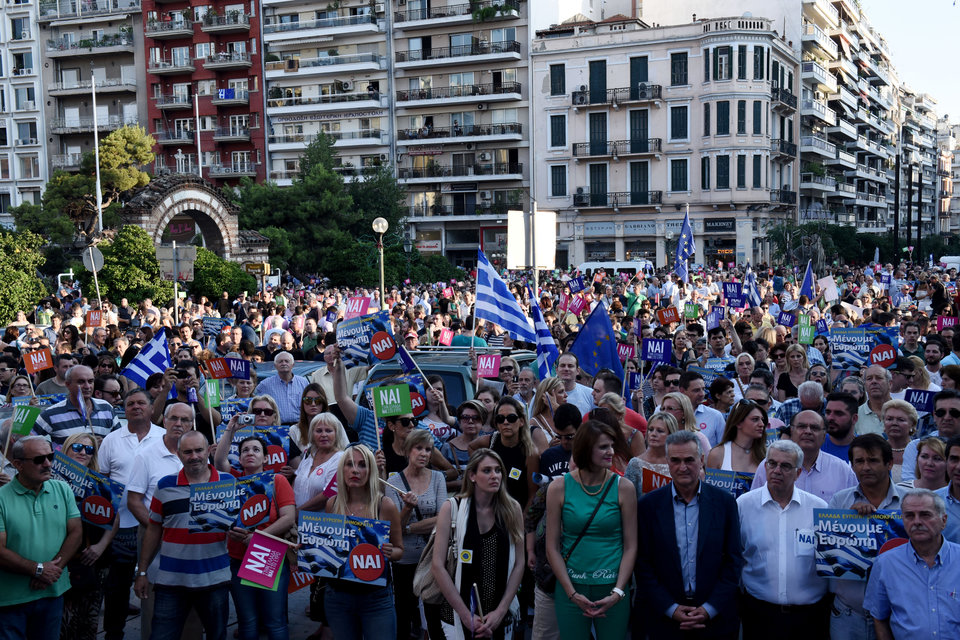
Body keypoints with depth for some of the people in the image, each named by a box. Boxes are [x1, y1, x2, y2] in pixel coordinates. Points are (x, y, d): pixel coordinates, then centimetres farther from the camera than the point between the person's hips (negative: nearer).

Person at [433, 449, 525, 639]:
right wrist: (466, 616, -13)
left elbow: (519, 564, 0)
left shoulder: (512, 509, 0)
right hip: (458, 616, -2)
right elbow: (437, 566, -10)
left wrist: (500, 612, -9)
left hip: (501, 616, 2)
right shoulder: (451, 508, -6)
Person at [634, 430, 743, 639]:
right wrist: (671, 609, -10)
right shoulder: (648, 504, -2)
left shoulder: (725, 502, 0)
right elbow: (643, 565, -3)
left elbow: (734, 561, 0)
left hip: (715, 617, 1)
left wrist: (710, 609, -8)